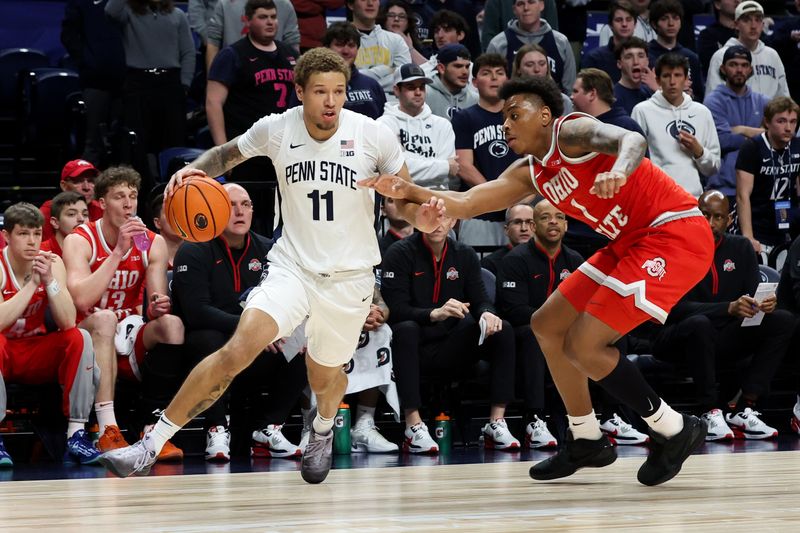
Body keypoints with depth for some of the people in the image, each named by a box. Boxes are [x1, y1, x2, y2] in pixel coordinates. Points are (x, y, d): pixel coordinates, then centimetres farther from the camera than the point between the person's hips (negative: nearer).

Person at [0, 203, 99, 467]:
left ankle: (76, 434, -24)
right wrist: (32, 283, -31)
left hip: (37, 357, 4)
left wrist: (49, 280, -30)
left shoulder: (52, 263, -6)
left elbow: (68, 323, -18)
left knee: (80, 337, -22)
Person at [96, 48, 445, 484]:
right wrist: (195, 169, -10)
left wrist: (423, 215, -23)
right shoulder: (276, 129, -8)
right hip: (292, 265, -1)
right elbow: (228, 153, 12)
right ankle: (151, 445, -20)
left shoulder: (375, 136, -11)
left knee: (324, 376, 17)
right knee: (239, 348, -23)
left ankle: (323, 430, 57)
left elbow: (405, 200, 0)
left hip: (350, 275, 1)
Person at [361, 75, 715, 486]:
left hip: (675, 232, -10)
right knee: (547, 326, 15)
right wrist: (411, 191, -5)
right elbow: (464, 204, 10)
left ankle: (674, 432, -2)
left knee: (584, 344, -15)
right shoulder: (530, 173, 14)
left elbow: (631, 140, -31)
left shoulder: (571, 132, -11)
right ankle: (586, 441, 24)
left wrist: (618, 170, -53)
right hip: (633, 243, 10)